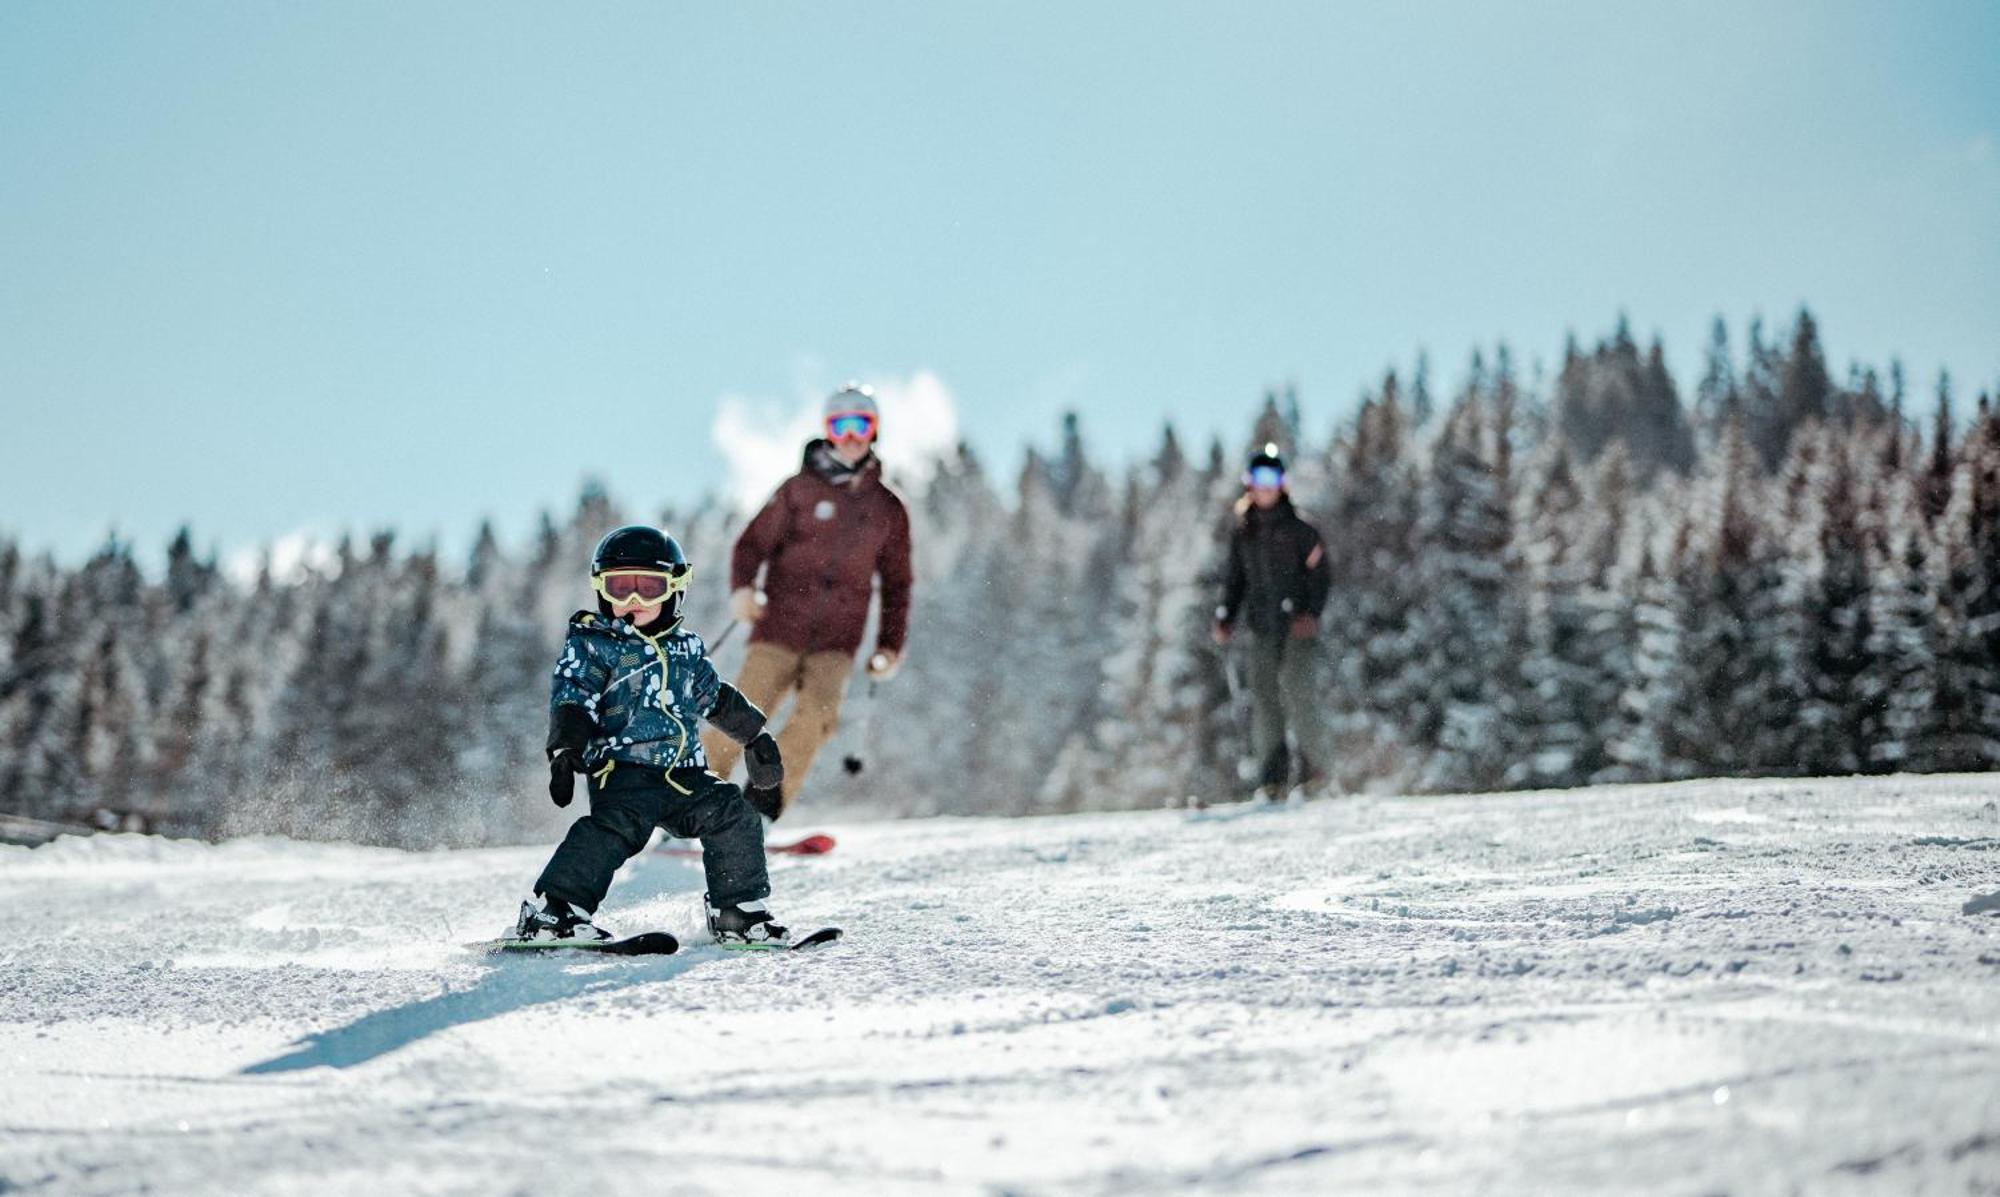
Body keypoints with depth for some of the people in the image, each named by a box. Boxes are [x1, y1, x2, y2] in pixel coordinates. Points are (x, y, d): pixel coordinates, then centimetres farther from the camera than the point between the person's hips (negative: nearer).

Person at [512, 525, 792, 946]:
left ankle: (739, 911, 10)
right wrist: (565, 752, -25)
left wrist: (756, 735, 35)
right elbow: (571, 702, -10)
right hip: (622, 772, -6)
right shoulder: (592, 645, 1)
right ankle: (553, 911, -28)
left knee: (735, 818, -5)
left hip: (682, 772, 6)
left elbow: (717, 700, 32)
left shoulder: (686, 648, 19)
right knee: (617, 825, -29)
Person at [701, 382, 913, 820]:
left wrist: (891, 646, 12)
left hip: (837, 642, 2)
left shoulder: (889, 510, 14)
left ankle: (760, 812, -19)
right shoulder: (801, 489, 6)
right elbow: (754, 542, 3)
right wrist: (741, 588, -16)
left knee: (816, 714, -23)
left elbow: (896, 585, 22)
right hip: (780, 628, -2)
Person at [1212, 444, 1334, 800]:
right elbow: (1234, 578, 21)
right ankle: (1272, 775, 4)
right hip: (1261, 625, 4)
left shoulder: (1299, 527, 1)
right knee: (1264, 697, 0)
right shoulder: (1242, 532, 14)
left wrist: (1312, 611, -15)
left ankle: (1315, 759, -8)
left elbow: (1320, 573, -2)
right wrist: (1225, 617, 9)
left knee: (1295, 684, -19)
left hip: (1298, 624, -4)